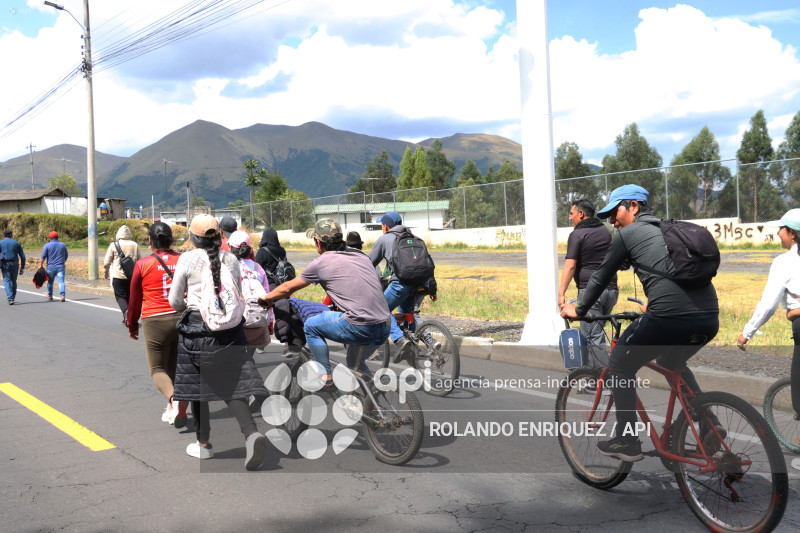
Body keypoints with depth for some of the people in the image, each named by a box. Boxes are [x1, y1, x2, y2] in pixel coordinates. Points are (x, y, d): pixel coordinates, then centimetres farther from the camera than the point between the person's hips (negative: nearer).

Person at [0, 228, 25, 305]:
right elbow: (22, 256, 5)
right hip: (15, 264, 2)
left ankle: (10, 299, -17)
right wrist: (22, 267, 9)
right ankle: (12, 297, 25)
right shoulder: (16, 243, 7)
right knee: (13, 281, 16)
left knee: (7, 281, -3)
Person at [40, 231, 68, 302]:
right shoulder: (63, 245, 6)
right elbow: (66, 256, 17)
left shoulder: (47, 245, -2)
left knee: (50, 282, 16)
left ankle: (50, 296, 31)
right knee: (61, 281, -6)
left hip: (51, 267, -1)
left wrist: (41, 265, 4)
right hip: (60, 267, 1)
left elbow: (43, 257, -5)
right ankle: (63, 295, -21)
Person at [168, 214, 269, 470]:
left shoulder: (187, 259, -6)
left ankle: (203, 444, 20)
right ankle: (251, 433, -19)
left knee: (197, 384, 11)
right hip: (229, 328, 3)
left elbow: (175, 301, 0)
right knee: (232, 384, 4)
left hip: (196, 327, -3)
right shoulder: (230, 259, 4)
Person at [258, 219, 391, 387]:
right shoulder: (360, 255, 19)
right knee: (355, 364, 31)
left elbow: (287, 288, 15)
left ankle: (325, 377, 16)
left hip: (359, 328, -7)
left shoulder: (321, 263, 2)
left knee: (311, 327, 16)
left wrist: (267, 297, 34)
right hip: (384, 329, 7)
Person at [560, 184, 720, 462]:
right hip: (709, 319, 8)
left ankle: (626, 441, 17)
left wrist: (578, 310, 28)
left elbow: (600, 278, 12)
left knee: (619, 365, 14)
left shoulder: (628, 234, 7)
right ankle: (709, 423, 21)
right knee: (671, 363, 35)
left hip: (670, 318, -8)